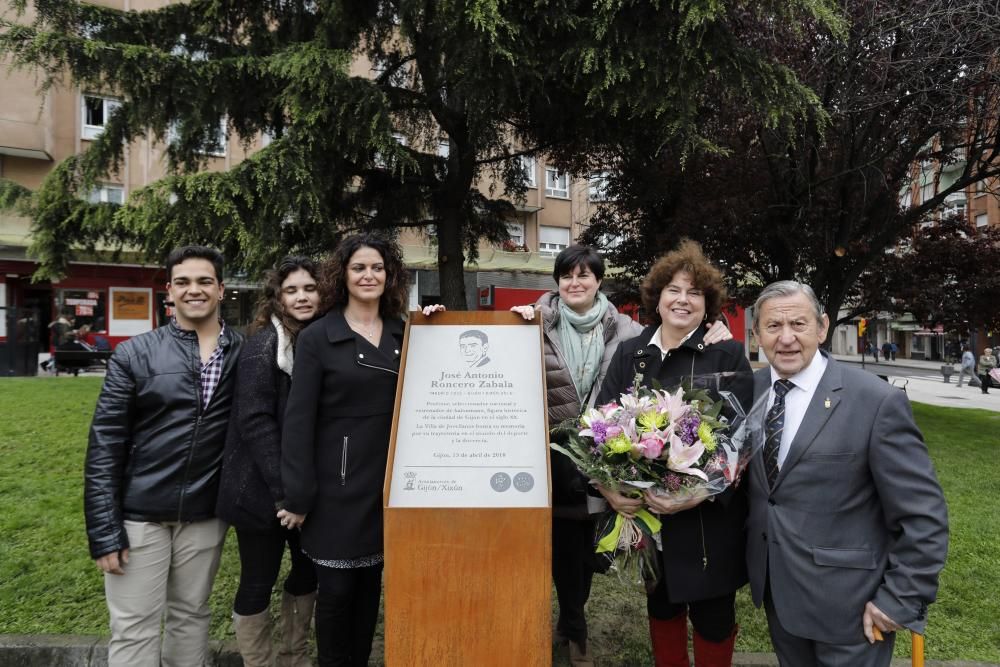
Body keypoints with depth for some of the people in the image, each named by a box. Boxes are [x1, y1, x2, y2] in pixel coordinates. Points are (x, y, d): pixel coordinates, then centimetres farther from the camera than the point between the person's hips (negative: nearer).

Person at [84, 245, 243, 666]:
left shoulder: (244, 354, -1)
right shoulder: (134, 354, -6)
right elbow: (104, 446, -6)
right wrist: (104, 530, -9)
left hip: (205, 515, 2)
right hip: (139, 514, -1)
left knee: (190, 618, 16)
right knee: (133, 629, 7)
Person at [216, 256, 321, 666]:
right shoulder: (264, 343, -12)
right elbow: (254, 421, -17)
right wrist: (284, 490, -19)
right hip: (264, 488, -6)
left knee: (309, 569, 17)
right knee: (258, 581, 7)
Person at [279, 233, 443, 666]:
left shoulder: (404, 335, 6)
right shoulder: (317, 338, -6)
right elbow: (298, 421, -8)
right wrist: (298, 496, -10)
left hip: (386, 481, 4)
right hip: (337, 484, -4)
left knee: (370, 584, 15)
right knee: (336, 588, 6)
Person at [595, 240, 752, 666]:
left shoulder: (728, 355, -5)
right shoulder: (630, 354, 3)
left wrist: (703, 492, -25)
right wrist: (607, 485, -17)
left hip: (708, 517, -3)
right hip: (643, 513, 3)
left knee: (712, 616, 13)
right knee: (661, 606, 21)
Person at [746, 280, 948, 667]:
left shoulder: (877, 402, -19)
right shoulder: (750, 390, -3)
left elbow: (923, 515, -15)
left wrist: (901, 600, -13)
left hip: (846, 603, -4)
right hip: (775, 589, 5)